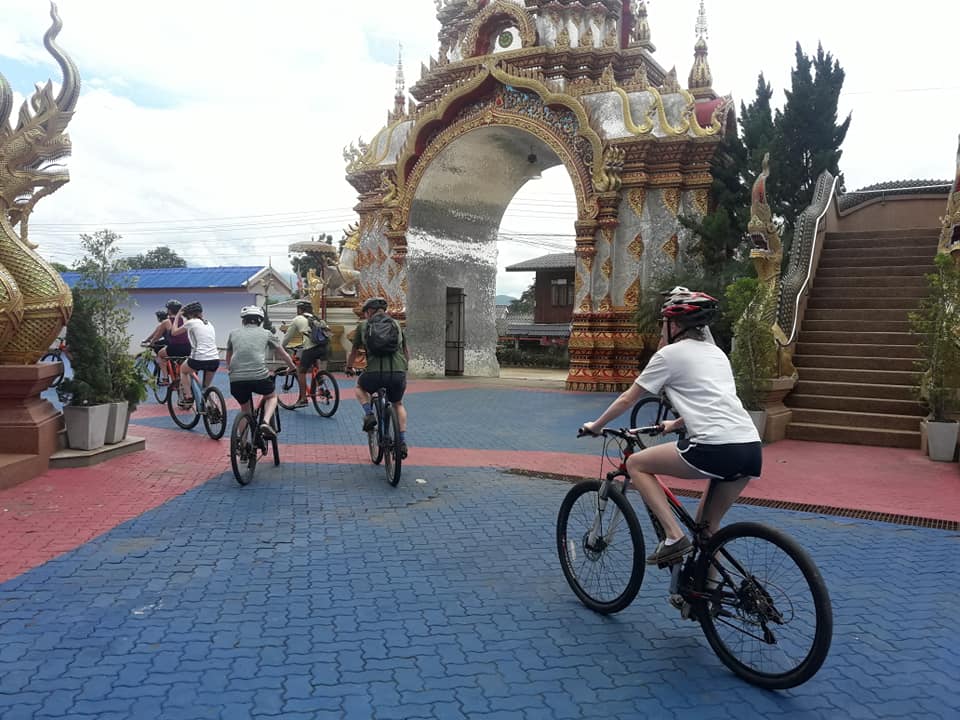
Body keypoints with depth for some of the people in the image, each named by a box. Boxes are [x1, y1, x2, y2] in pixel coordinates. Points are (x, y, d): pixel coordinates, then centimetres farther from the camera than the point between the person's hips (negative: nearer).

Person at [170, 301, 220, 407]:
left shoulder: (191, 322, 4)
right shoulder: (209, 324, 20)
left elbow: (173, 332, 16)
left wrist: (177, 316, 26)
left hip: (199, 359, -4)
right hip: (215, 360, 5)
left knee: (183, 369, 29)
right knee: (206, 388, 24)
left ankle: (188, 397, 18)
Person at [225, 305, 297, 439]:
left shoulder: (234, 333, 20)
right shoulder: (265, 333, 15)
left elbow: (228, 359, 31)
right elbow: (283, 354, 26)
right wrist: (293, 368, 43)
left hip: (236, 379, 2)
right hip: (259, 377, -2)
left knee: (245, 409, 26)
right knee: (271, 397, 27)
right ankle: (266, 422, -1)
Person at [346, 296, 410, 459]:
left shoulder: (363, 325, 13)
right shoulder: (396, 323, 20)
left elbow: (354, 352, 22)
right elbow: (407, 352, 27)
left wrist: (349, 368, 41)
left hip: (375, 373, -2)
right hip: (399, 373, 2)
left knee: (359, 387, 33)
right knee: (398, 404, 30)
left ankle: (369, 415, 8)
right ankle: (402, 443, 17)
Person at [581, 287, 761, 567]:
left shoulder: (669, 354, 4)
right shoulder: (715, 352, 24)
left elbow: (627, 399, 12)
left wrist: (596, 426, 25)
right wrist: (675, 424, 50)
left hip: (716, 449, -8)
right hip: (752, 450, 8)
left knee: (636, 464, 10)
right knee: (706, 527, 23)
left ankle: (674, 537, 1)